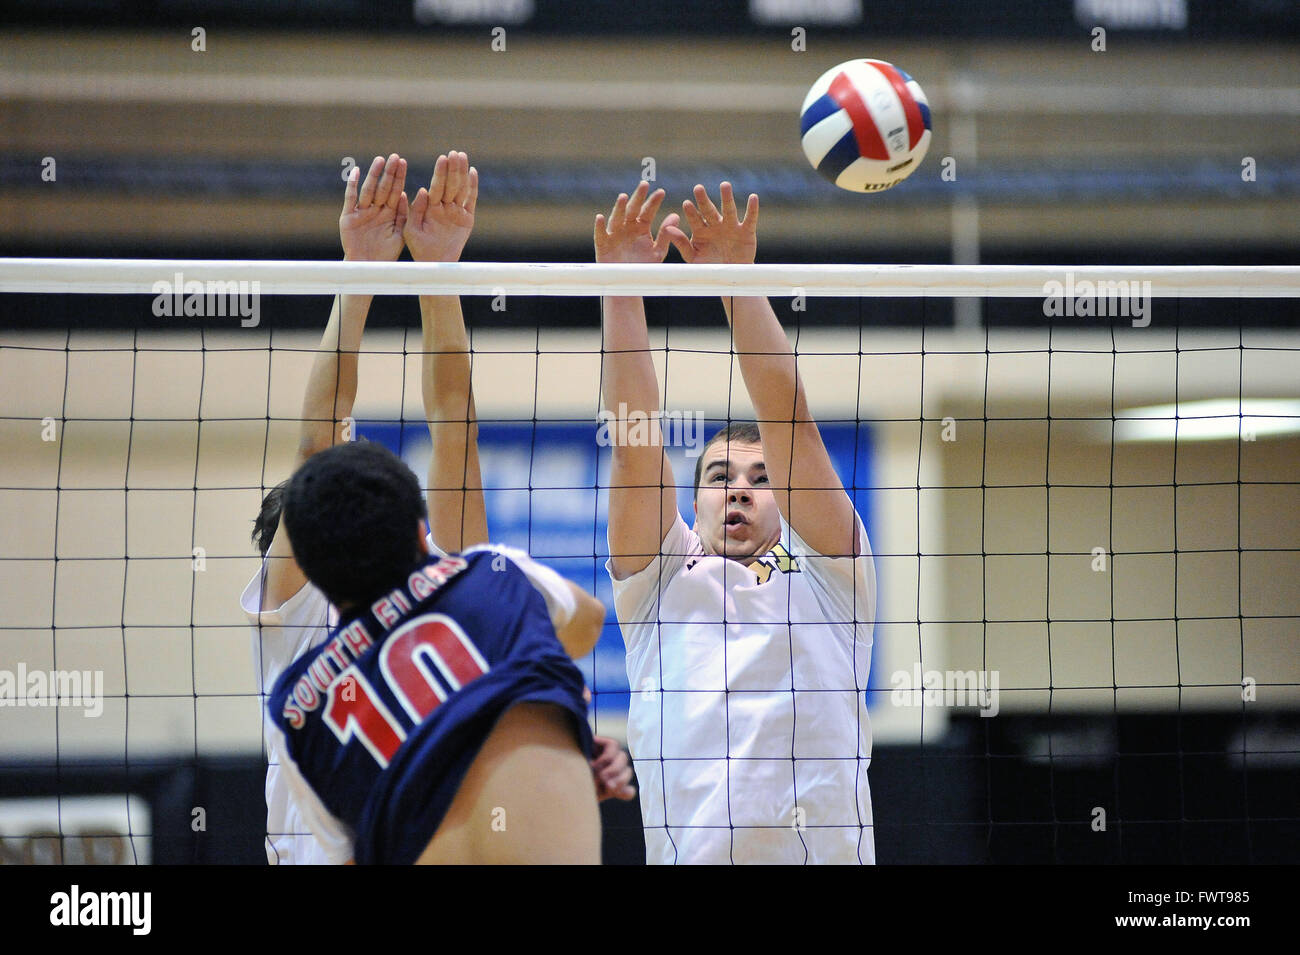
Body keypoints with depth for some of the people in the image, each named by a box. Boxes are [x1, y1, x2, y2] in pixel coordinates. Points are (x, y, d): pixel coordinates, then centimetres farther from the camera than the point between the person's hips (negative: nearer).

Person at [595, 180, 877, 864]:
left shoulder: (827, 571, 15)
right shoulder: (660, 578, 18)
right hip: (688, 855, 1)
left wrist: (739, 281, -3)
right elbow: (634, 443, 7)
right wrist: (621, 294, -2)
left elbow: (791, 424, 5)